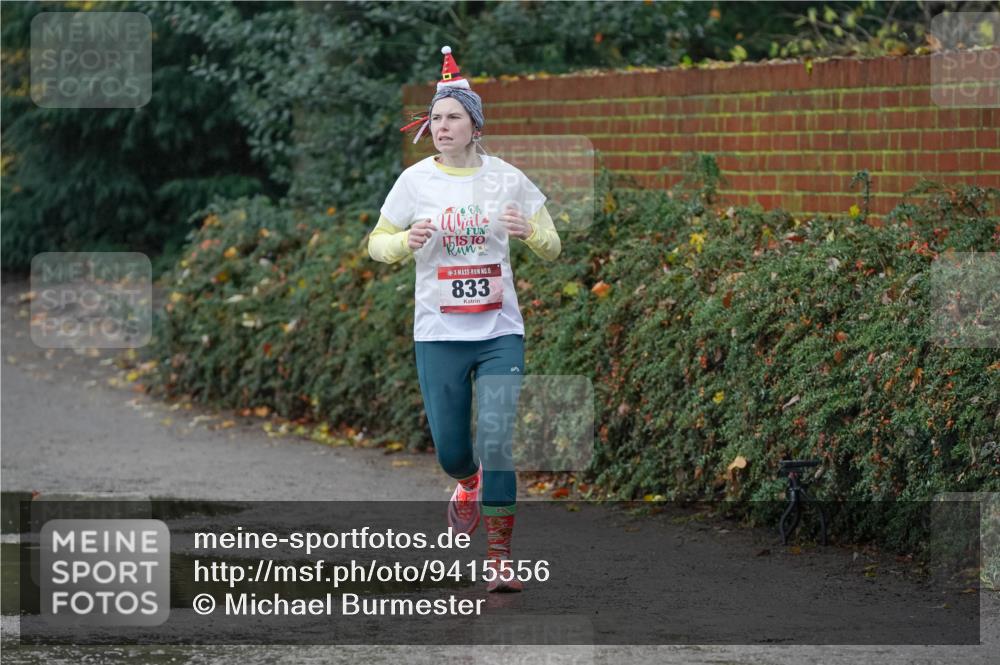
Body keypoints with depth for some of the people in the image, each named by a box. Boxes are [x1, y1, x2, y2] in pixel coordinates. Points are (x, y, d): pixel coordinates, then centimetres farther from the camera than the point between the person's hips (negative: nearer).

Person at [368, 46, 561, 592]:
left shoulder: (506, 179, -1)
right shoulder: (416, 180, -1)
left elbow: (552, 249, 6)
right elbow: (376, 244, 7)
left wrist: (528, 232, -17)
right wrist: (406, 241, -16)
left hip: (500, 331, -1)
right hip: (438, 333, 1)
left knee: (496, 443, -12)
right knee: (450, 449, 4)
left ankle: (500, 560, -2)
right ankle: (468, 482, 42)